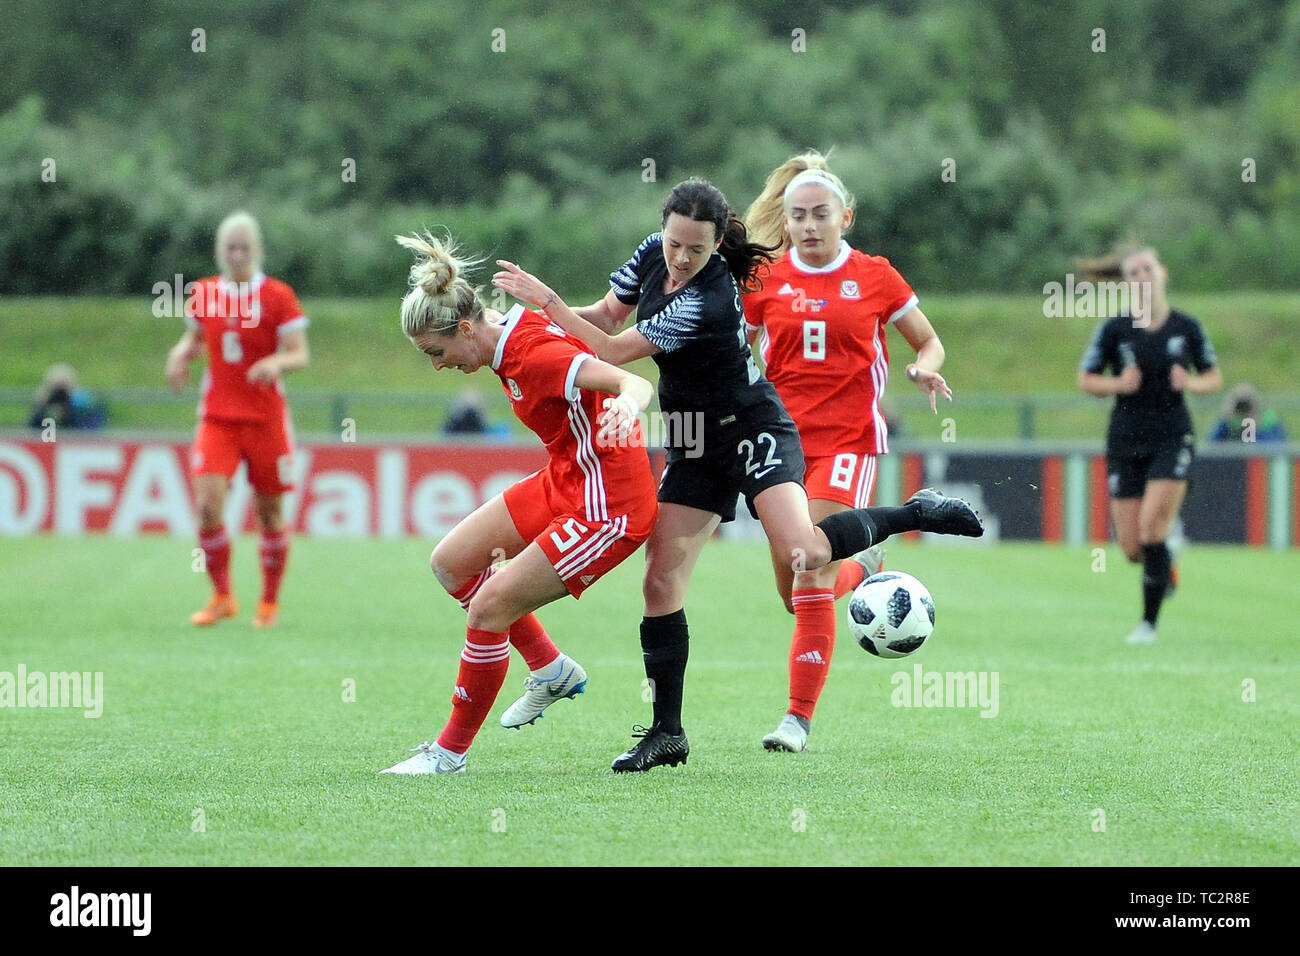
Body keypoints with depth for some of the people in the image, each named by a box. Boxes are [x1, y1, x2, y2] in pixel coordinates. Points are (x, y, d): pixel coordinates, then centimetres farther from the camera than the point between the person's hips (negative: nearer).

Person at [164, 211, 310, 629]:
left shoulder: (278, 296, -3)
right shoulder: (203, 294, 6)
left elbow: (300, 354, -5)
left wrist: (277, 362, -27)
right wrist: (180, 356, 1)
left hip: (266, 417, -2)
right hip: (217, 418, 2)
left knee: (269, 511, 4)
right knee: (207, 504, -14)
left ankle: (270, 602, 20)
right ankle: (222, 596, 4)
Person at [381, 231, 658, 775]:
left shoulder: (537, 354, -26)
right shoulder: (511, 334, 0)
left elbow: (635, 383, -35)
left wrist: (626, 408, -57)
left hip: (605, 506, -10)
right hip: (565, 481, 10)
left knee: (488, 608, -11)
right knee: (450, 563, 12)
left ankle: (451, 751, 5)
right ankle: (551, 670, 24)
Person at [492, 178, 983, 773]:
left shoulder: (708, 303, -29)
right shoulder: (655, 253, -5)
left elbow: (613, 352, -26)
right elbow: (608, 315, 10)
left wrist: (546, 301, -26)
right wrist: (551, 317, -10)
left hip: (753, 431, -7)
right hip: (695, 447, 7)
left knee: (805, 553, -29)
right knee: (660, 581, -2)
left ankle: (916, 514, -4)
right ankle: (667, 733, 6)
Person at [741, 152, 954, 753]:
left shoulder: (874, 278, 2)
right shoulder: (764, 281, 6)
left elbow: (928, 341, 13)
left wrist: (925, 367, -8)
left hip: (848, 440, -3)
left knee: (811, 580, -16)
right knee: (792, 592, 7)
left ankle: (800, 716, -10)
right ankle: (860, 567, 41)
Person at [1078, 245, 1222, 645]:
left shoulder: (1186, 327, 1)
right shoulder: (1114, 330, -2)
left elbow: (1215, 378, 10)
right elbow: (1085, 379, 4)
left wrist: (1191, 383, -11)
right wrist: (1119, 384, -15)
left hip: (1173, 438, -1)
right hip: (1126, 442, 1)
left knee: (1151, 525, -18)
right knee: (1132, 548, -1)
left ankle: (1149, 622, -7)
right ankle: (1166, 563, 37)